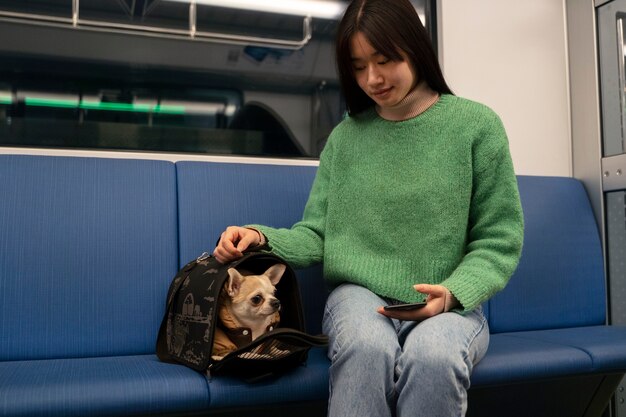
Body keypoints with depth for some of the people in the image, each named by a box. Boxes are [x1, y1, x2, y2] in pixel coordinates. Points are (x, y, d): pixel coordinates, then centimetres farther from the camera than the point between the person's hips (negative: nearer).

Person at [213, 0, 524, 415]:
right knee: (367, 349, -33)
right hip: (359, 296, 1)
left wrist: (452, 293, -18)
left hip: (450, 304, -1)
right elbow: (317, 235, 7)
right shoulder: (345, 137, 7)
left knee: (433, 357, -34)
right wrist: (262, 238, -13)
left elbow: (499, 241, 0)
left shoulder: (476, 124, 1)